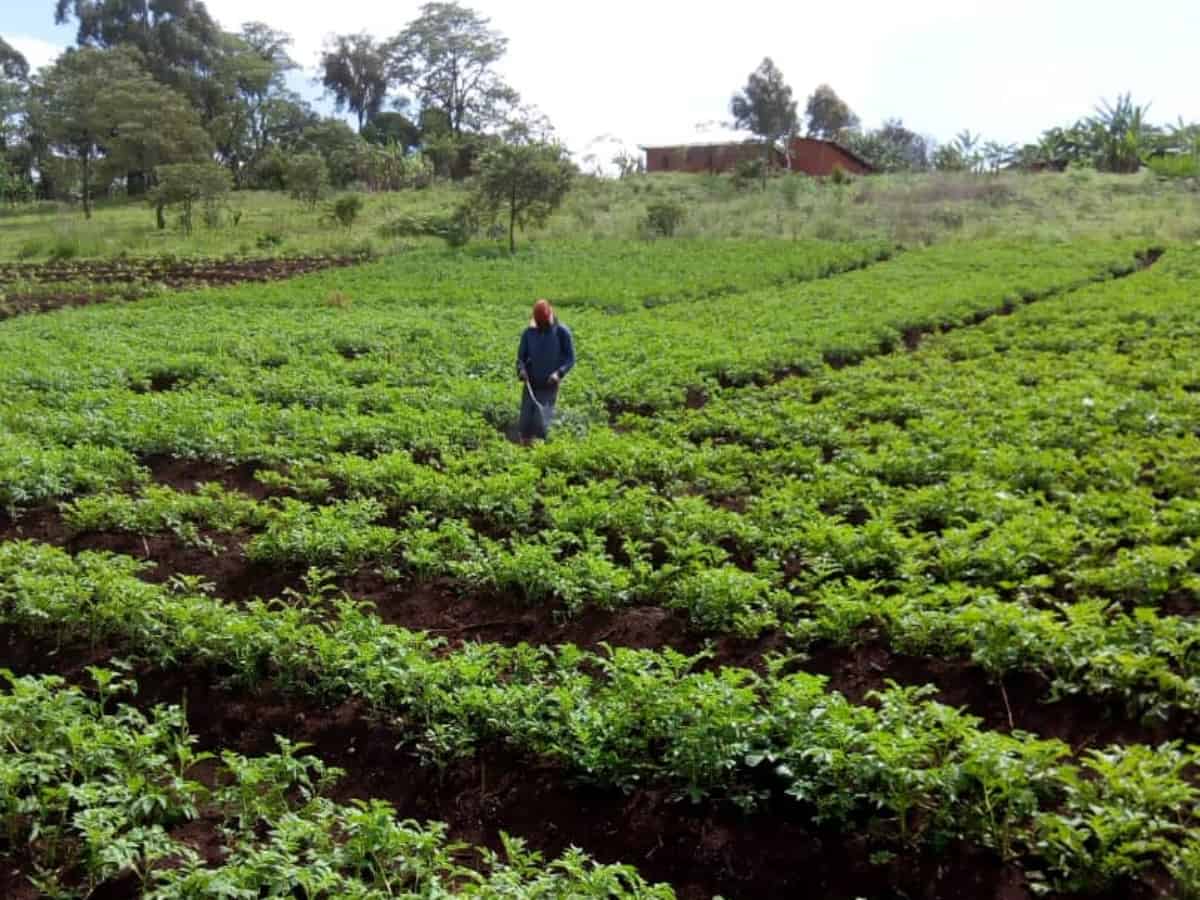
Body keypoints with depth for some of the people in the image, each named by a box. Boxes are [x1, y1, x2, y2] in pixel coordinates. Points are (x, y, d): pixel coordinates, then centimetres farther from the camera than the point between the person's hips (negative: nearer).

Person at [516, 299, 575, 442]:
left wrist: (559, 373, -21)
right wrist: (521, 370, -16)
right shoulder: (529, 332, -1)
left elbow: (570, 359, -3)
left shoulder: (562, 332, -7)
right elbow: (521, 356, 6)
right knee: (525, 424, -1)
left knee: (541, 423, -13)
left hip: (549, 386, -3)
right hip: (530, 385, 3)